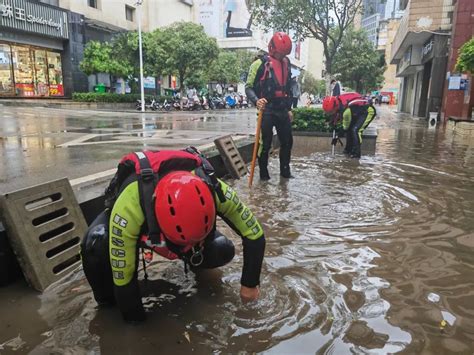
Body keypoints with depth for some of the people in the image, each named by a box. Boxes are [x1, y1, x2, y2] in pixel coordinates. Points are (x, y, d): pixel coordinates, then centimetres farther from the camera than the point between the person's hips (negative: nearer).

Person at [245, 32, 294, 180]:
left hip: (282, 110, 6)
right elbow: (249, 87, -7)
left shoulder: (286, 64, 15)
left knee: (287, 141, 9)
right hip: (267, 110, -6)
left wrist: (289, 109, 21)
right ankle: (263, 173, 11)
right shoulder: (260, 64, -6)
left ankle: (285, 170, 23)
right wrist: (256, 100, -26)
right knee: (265, 143, -2)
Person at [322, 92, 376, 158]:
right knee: (349, 129, 6)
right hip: (359, 111, 9)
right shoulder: (337, 100, -14)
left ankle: (356, 153, -12)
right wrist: (333, 122, 13)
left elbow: (345, 126, -20)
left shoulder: (345, 109, -36)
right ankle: (349, 149, 17)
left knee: (355, 130, -20)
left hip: (368, 111, -9)